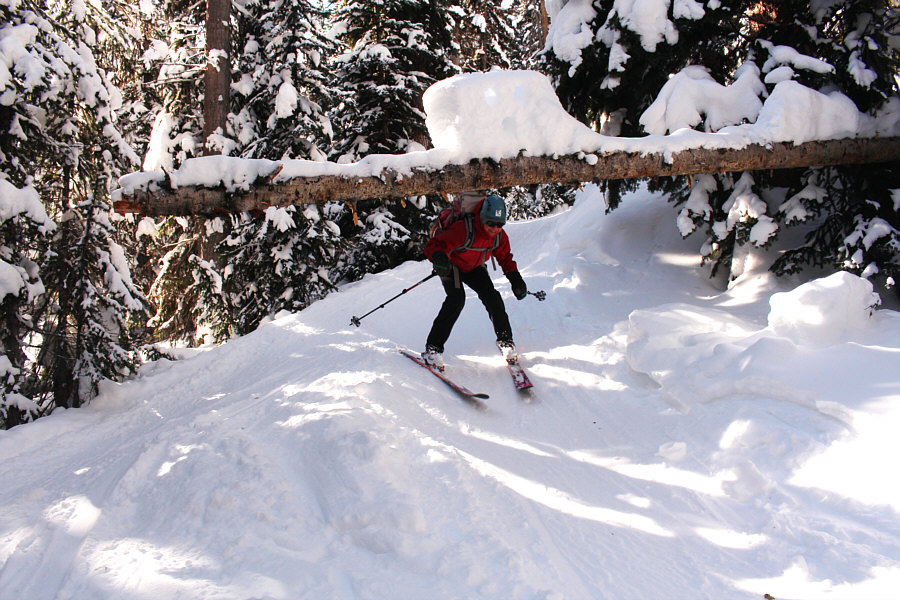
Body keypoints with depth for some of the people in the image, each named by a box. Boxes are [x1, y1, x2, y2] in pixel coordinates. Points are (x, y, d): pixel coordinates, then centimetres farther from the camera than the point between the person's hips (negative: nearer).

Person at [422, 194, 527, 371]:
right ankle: (433, 348, -23)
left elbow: (505, 258, 2)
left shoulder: (500, 236, -18)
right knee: (457, 298, -26)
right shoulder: (463, 230, -37)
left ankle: (505, 341, 11)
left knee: (492, 297, -9)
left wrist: (516, 279, -9)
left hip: (474, 267, 5)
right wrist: (438, 257, -56)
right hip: (451, 264, -5)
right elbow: (434, 244, -34)